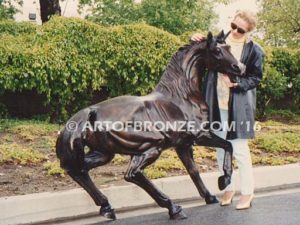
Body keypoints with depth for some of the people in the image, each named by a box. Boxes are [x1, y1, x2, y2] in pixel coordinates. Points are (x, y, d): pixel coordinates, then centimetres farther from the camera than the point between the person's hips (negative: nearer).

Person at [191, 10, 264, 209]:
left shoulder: (254, 50, -6)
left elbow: (255, 78, -4)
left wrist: (237, 82, -20)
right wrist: (197, 42, -2)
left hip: (238, 107, -4)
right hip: (217, 105, 4)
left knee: (239, 150, -1)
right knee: (221, 150, 11)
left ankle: (247, 192, 15)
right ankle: (228, 188, 26)